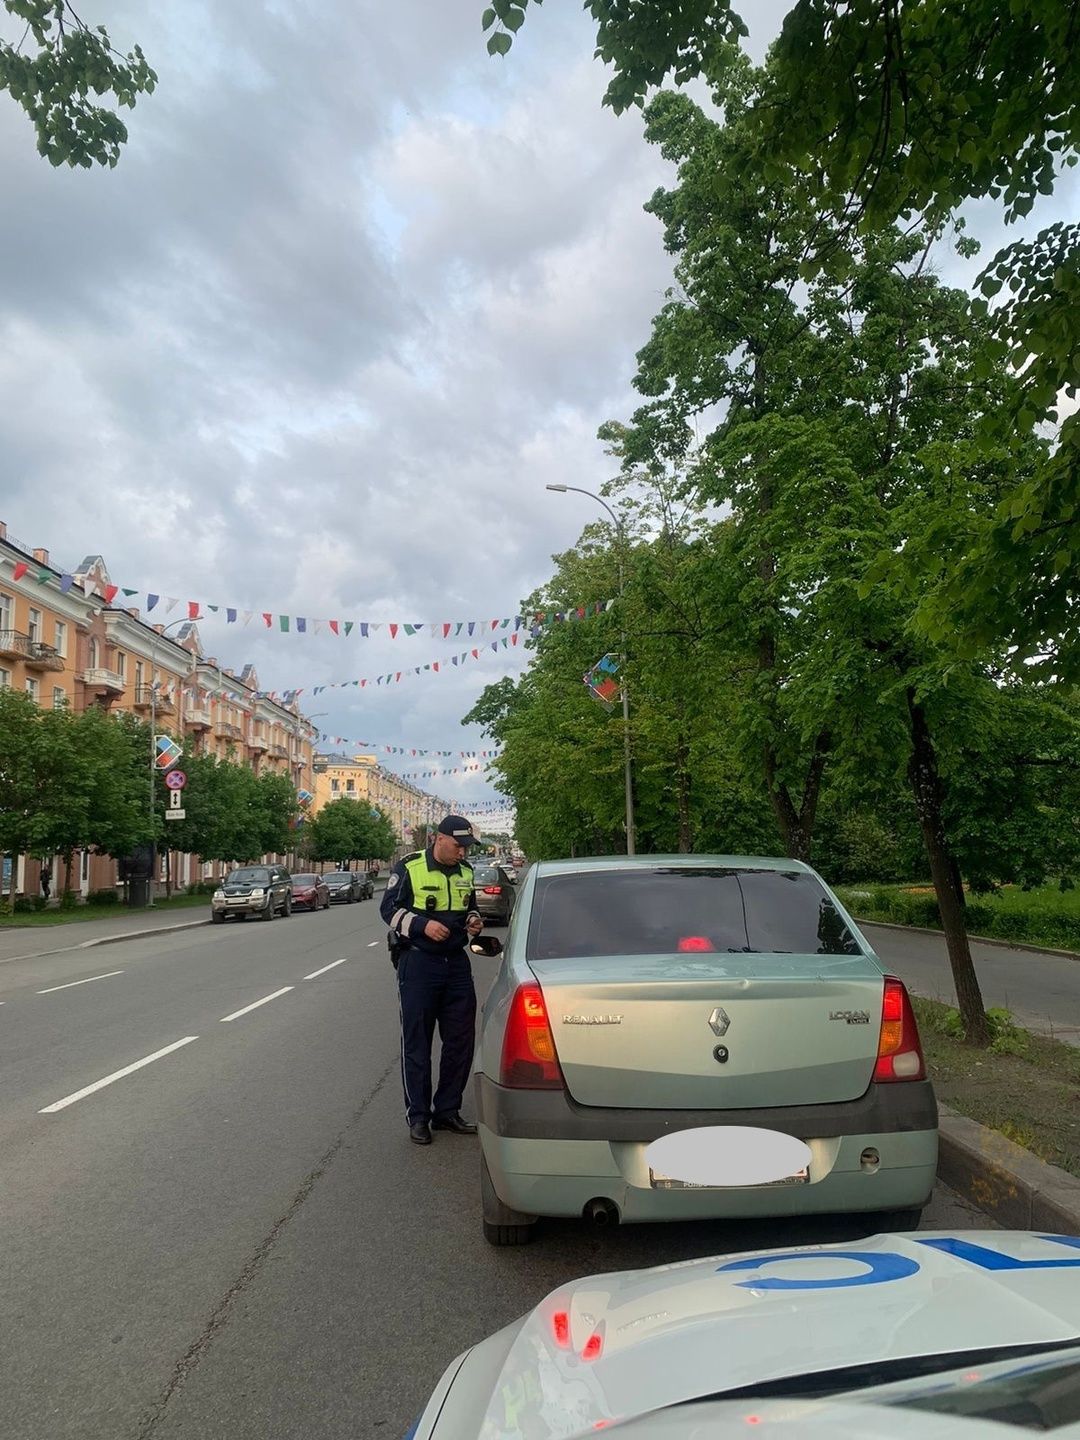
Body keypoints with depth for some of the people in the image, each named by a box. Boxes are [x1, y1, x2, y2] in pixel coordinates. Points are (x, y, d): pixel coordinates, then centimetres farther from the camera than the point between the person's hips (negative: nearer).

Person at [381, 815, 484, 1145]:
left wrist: (473, 921, 1)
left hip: (456, 961, 6)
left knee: (461, 1040, 9)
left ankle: (447, 1111, 23)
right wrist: (423, 924, -19)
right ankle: (418, 1117, 15)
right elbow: (389, 909, -6)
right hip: (419, 962, -5)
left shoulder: (465, 872, 9)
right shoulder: (408, 868, -8)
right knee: (416, 1043, 3)